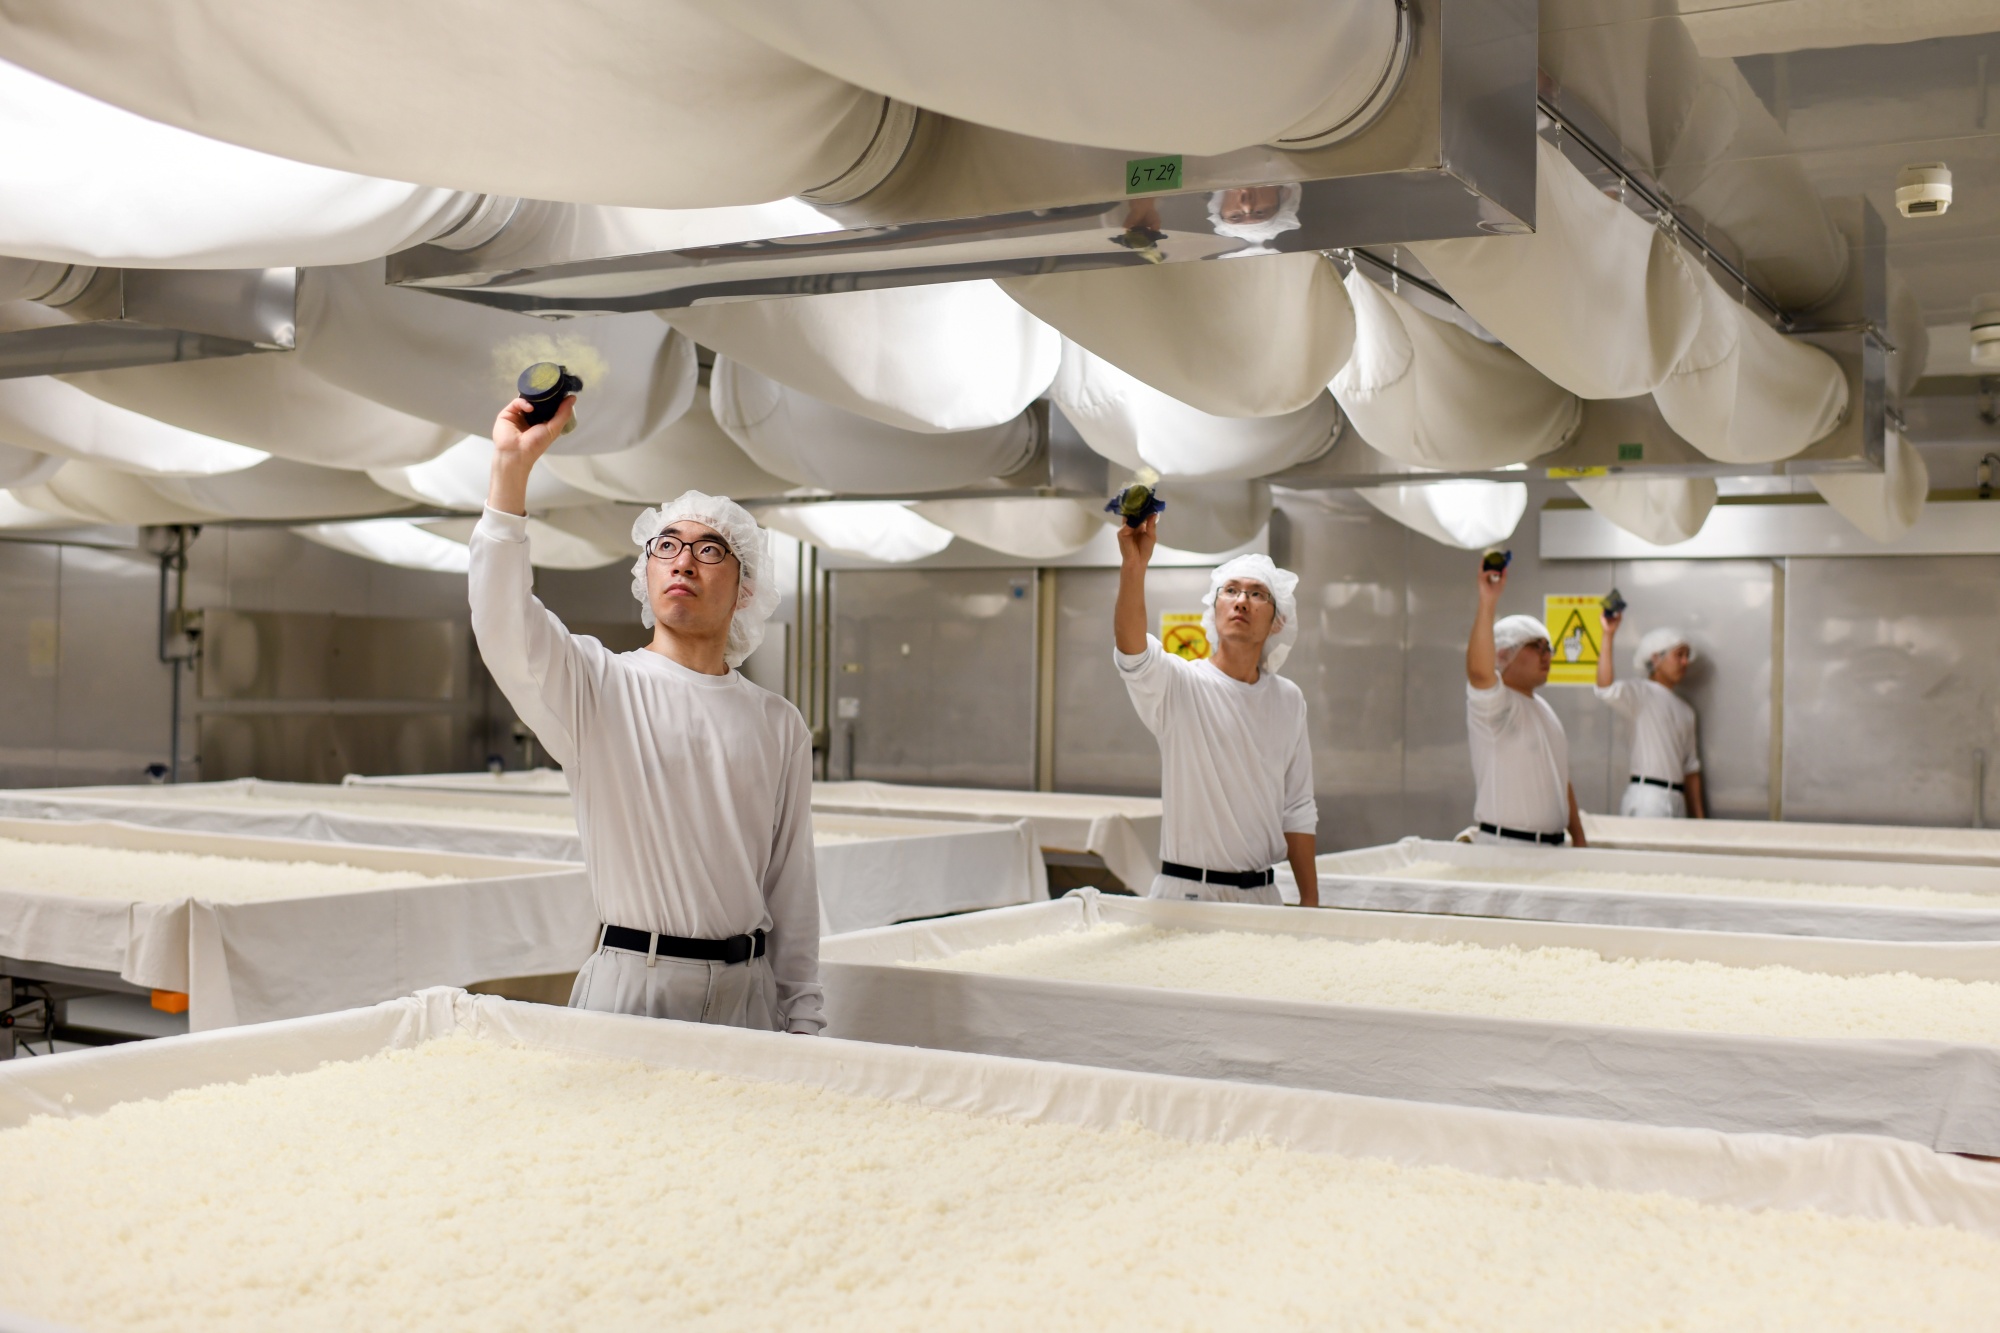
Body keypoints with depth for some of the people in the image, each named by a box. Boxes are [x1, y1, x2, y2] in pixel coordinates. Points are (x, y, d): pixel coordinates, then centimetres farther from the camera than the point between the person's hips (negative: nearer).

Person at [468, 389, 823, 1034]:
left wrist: (802, 1018, 9)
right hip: (629, 982, -2)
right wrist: (512, 466, -27)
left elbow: (792, 884, 12)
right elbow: (503, 627, -20)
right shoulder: (600, 684, 1)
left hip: (748, 991, 3)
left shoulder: (778, 725, 10)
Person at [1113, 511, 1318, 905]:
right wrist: (1133, 567, -44)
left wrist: (1310, 901, 8)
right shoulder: (1178, 684, -6)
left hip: (1261, 893, 4)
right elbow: (1132, 650, -29)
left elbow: (1297, 811, 11)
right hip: (1185, 891, -4)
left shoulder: (1288, 700, 8)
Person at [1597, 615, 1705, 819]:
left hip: (1677, 801, 7)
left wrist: (1699, 817, 17)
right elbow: (1607, 690, -24)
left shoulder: (1685, 710, 23)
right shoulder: (1642, 693, 0)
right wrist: (1608, 635, -29)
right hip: (1646, 801, -7)